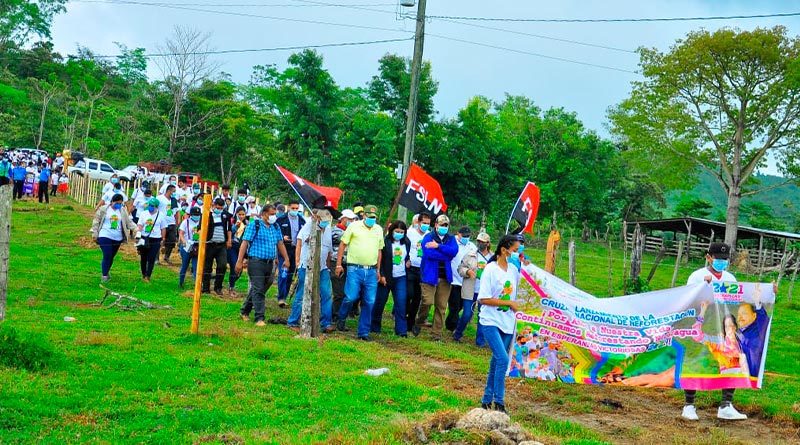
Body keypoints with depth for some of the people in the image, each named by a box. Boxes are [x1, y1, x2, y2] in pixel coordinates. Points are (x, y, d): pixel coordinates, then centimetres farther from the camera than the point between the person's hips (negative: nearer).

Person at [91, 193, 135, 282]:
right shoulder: (103, 209, 0)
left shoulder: (123, 211, 8)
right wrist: (94, 234, 0)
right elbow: (96, 222, 4)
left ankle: (106, 272, 31)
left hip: (117, 238, 4)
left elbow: (128, 222, 7)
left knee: (111, 257, 12)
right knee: (107, 256, -12)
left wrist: (135, 229, -8)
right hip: (105, 237, -4)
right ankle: (104, 275, -4)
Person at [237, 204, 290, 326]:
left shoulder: (275, 226, 15)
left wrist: (286, 259, 7)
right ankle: (259, 318, -8)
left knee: (259, 289, 13)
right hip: (256, 261, -6)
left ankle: (244, 311, 29)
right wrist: (240, 261, -14)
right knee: (258, 290, -8)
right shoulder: (254, 224, -4)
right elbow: (245, 243, -8)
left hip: (270, 263, 6)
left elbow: (280, 243, 17)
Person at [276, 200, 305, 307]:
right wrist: (283, 238, -19)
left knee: (290, 275, 9)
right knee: (283, 274, -9)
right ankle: (281, 298, -8)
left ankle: (284, 297, 18)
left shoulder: (302, 221, 9)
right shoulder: (281, 220, -1)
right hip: (284, 250, -4)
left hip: (296, 250, 4)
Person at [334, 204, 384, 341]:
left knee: (369, 303, 2)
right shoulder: (354, 226, 1)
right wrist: (338, 264, -1)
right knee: (351, 297, -11)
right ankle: (341, 319, 18)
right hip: (355, 269, -4)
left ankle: (364, 332, 10)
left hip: (371, 271, 4)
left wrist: (378, 270, 18)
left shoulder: (379, 230, 14)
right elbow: (343, 244, 3)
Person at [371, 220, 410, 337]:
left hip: (401, 278, 3)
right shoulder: (385, 242, -7)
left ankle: (401, 330, -5)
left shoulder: (407, 243, 6)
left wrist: (407, 262, 6)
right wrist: (381, 275, -12)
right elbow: (379, 260, -8)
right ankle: (375, 327, 19)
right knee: (380, 302, 5)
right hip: (386, 277, -3)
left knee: (401, 303, -6)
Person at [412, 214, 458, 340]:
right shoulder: (428, 237, 1)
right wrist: (446, 255, -9)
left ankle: (437, 334, 11)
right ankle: (418, 323, 13)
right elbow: (428, 253, -16)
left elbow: (454, 251, -9)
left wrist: (438, 246, -18)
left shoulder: (451, 239, 12)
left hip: (445, 277, 3)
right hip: (429, 276, -3)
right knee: (427, 301, -14)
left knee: (441, 306, 3)